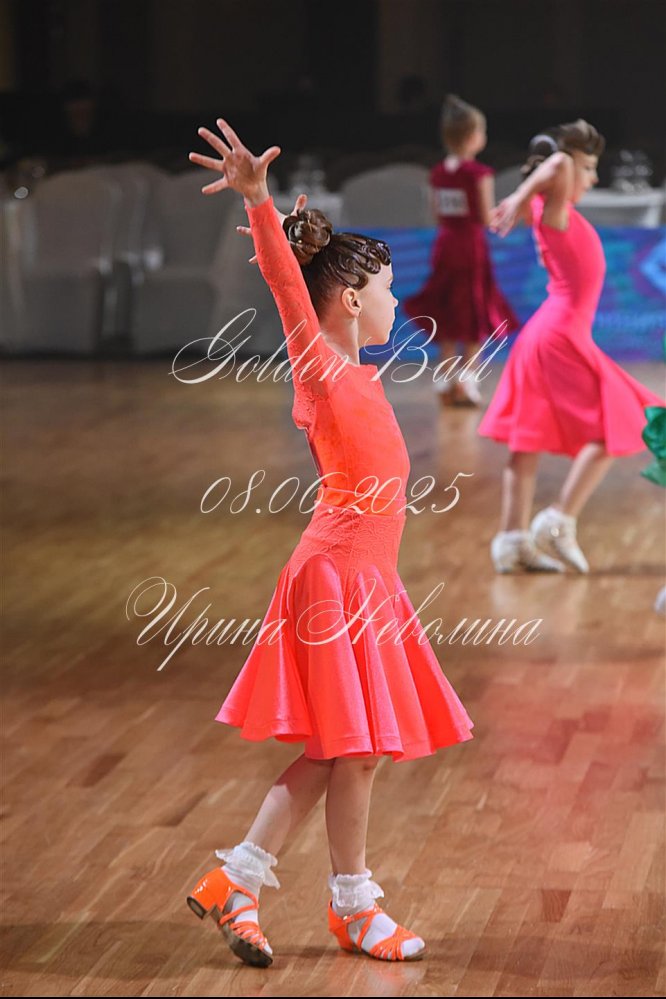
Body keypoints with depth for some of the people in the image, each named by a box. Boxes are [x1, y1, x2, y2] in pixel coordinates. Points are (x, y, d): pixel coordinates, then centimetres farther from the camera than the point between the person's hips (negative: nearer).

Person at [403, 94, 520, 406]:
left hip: (445, 244, 5)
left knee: (447, 320, 13)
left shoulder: (438, 173, 3)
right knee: (474, 319, 4)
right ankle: (465, 382, -1)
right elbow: (487, 218, -13)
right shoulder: (480, 173, -14)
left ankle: (447, 382, 16)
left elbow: (437, 216, 7)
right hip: (472, 247, -5)